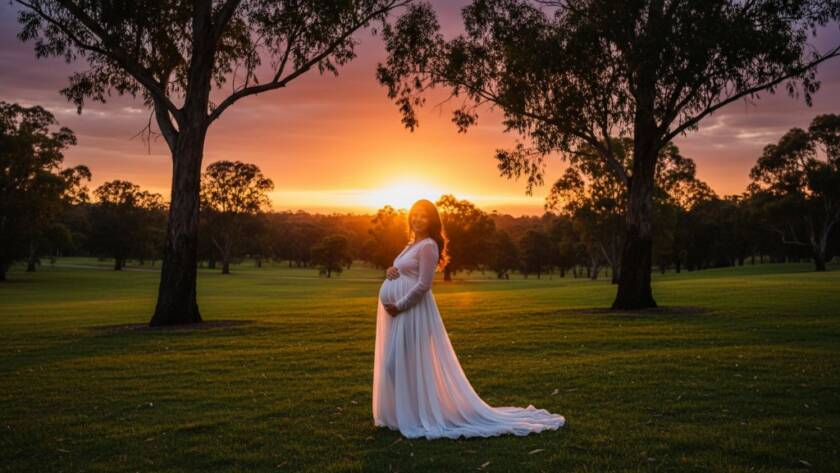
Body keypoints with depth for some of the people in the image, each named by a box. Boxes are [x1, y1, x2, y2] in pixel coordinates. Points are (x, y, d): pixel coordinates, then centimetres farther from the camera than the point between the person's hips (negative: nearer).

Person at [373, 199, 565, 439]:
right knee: (396, 364, 13)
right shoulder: (412, 244, 17)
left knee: (411, 364, -6)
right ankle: (402, 413, 22)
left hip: (412, 311, -10)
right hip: (398, 312, 10)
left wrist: (399, 306, -17)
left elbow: (423, 284, -18)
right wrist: (391, 271, 2)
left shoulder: (428, 246, -12)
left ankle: (418, 415, 4)